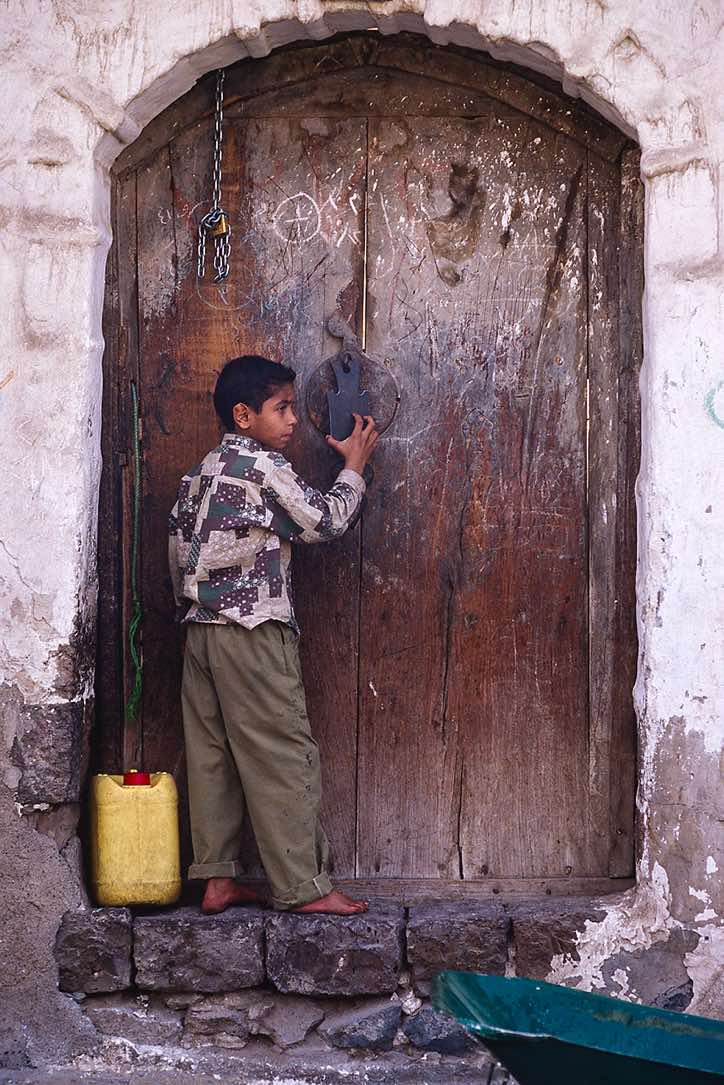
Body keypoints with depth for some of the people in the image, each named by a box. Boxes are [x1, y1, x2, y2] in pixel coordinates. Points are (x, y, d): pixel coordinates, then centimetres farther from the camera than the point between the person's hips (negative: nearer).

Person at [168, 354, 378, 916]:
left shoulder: (202, 473, 15)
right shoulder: (266, 467, -10)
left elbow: (179, 549, 16)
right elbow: (324, 521, -4)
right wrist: (355, 465, 10)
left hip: (202, 631, 9)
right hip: (254, 631, -9)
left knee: (213, 756, 8)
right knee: (284, 758, -5)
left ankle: (217, 880, 11)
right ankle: (304, 886, -3)